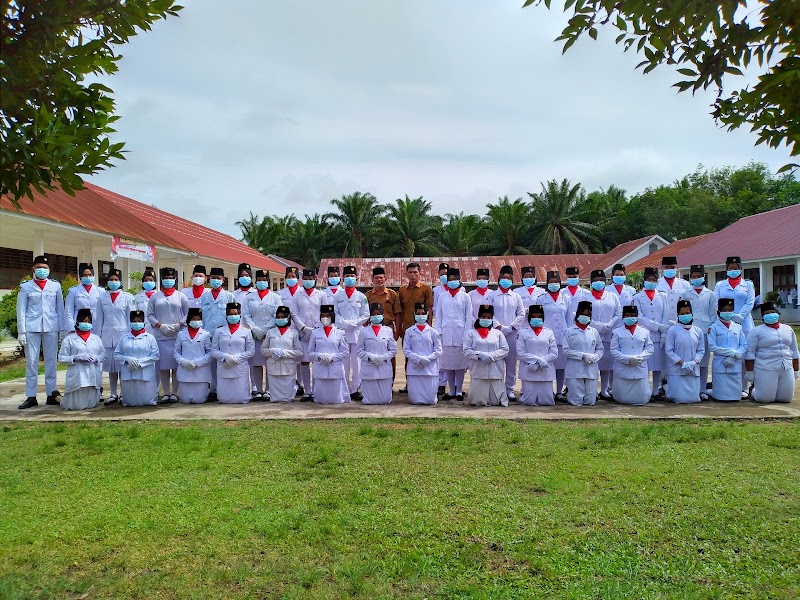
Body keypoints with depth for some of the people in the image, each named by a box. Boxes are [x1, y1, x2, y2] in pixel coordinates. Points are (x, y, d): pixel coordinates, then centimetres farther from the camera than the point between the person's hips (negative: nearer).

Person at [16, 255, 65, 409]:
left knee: (51, 361, 4)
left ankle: (51, 394, 11)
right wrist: (21, 331, -1)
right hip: (31, 328, -1)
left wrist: (62, 329, 5)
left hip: (51, 328, 1)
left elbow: (60, 309, 9)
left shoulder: (55, 286, 10)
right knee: (31, 362, 1)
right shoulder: (26, 286, 7)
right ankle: (31, 397, 6)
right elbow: (21, 310, 5)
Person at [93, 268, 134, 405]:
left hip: (123, 335, -3)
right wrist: (98, 337, 7)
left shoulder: (127, 297, 4)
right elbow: (99, 319, 12)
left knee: (123, 365, -2)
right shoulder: (102, 298, 12)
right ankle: (113, 395, 12)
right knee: (111, 366, 6)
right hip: (107, 336, 3)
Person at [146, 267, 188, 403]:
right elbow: (149, 314, 7)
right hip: (160, 336, 1)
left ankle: (174, 392, 4)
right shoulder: (155, 296, 12)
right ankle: (165, 393, 6)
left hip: (178, 335, -1)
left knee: (176, 365, -2)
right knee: (163, 365, 0)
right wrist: (161, 326, -7)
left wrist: (178, 325, -9)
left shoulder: (180, 296, 11)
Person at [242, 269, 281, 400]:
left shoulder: (275, 297, 7)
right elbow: (245, 315, 5)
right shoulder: (249, 297, 12)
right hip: (254, 335, 1)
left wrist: (264, 330, -11)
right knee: (256, 363, 1)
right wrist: (255, 329, -10)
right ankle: (257, 390, 8)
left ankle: (268, 390, 4)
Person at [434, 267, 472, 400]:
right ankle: (451, 391, 13)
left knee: (460, 364, 1)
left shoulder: (465, 296, 4)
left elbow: (469, 317, 2)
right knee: (447, 364, 4)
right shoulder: (442, 297, 10)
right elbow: (438, 316, 10)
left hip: (460, 333, -2)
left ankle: (459, 391, 10)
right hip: (446, 334, 2)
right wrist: (438, 332, 0)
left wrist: (466, 335, -5)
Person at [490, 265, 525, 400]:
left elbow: (521, 315, 7)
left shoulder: (516, 297, 12)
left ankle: (510, 389, 11)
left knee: (511, 362, 3)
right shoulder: (492, 296, 5)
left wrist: (511, 327, -6)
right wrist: (499, 326, -11)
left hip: (512, 333, 2)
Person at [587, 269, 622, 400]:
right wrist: (599, 326, -11)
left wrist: (608, 326, -7)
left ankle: (604, 390, 11)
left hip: (609, 336, 2)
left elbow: (619, 314, 7)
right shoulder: (586, 297, 7)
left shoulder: (613, 296, 15)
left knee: (606, 364, 4)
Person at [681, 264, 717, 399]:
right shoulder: (685, 294, 9)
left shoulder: (710, 294, 10)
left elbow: (713, 314, 9)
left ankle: (702, 390, 10)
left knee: (703, 362, 3)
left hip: (705, 331, 0)